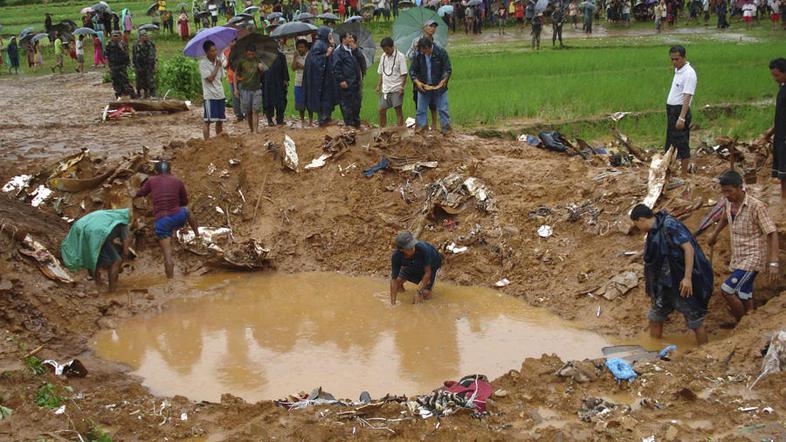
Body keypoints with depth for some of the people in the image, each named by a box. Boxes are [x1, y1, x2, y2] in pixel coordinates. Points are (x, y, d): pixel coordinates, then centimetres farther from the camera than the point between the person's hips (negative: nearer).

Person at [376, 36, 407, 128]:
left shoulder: (400, 56, -8)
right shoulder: (383, 56, 10)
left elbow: (404, 74, -10)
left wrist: (402, 87, -17)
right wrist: (378, 85, 10)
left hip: (396, 89, -6)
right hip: (385, 89, 6)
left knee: (398, 110, -2)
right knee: (382, 110, 6)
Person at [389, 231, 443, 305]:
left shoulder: (423, 249, -43)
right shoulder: (396, 256, -34)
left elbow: (427, 272, -30)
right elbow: (394, 279, -28)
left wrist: (419, 292, -33)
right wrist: (392, 303, -32)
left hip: (431, 264, -3)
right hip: (413, 265, 3)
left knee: (425, 294, -14)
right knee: (398, 280, -16)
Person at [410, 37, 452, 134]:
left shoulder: (441, 52, -11)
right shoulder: (418, 55, -5)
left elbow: (448, 69, -8)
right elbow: (412, 71, 1)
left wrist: (444, 80, -24)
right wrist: (417, 82, -16)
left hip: (439, 87, -2)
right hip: (423, 87, 2)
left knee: (443, 110, -1)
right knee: (421, 110, 4)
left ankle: (446, 130, 4)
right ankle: (421, 129, 11)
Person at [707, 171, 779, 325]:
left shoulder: (756, 206, -19)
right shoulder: (729, 203, 2)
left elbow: (772, 233, -21)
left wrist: (773, 263, -29)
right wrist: (714, 235, 39)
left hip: (752, 258, -7)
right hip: (738, 258, 7)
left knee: (726, 290, -15)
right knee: (744, 298, 10)